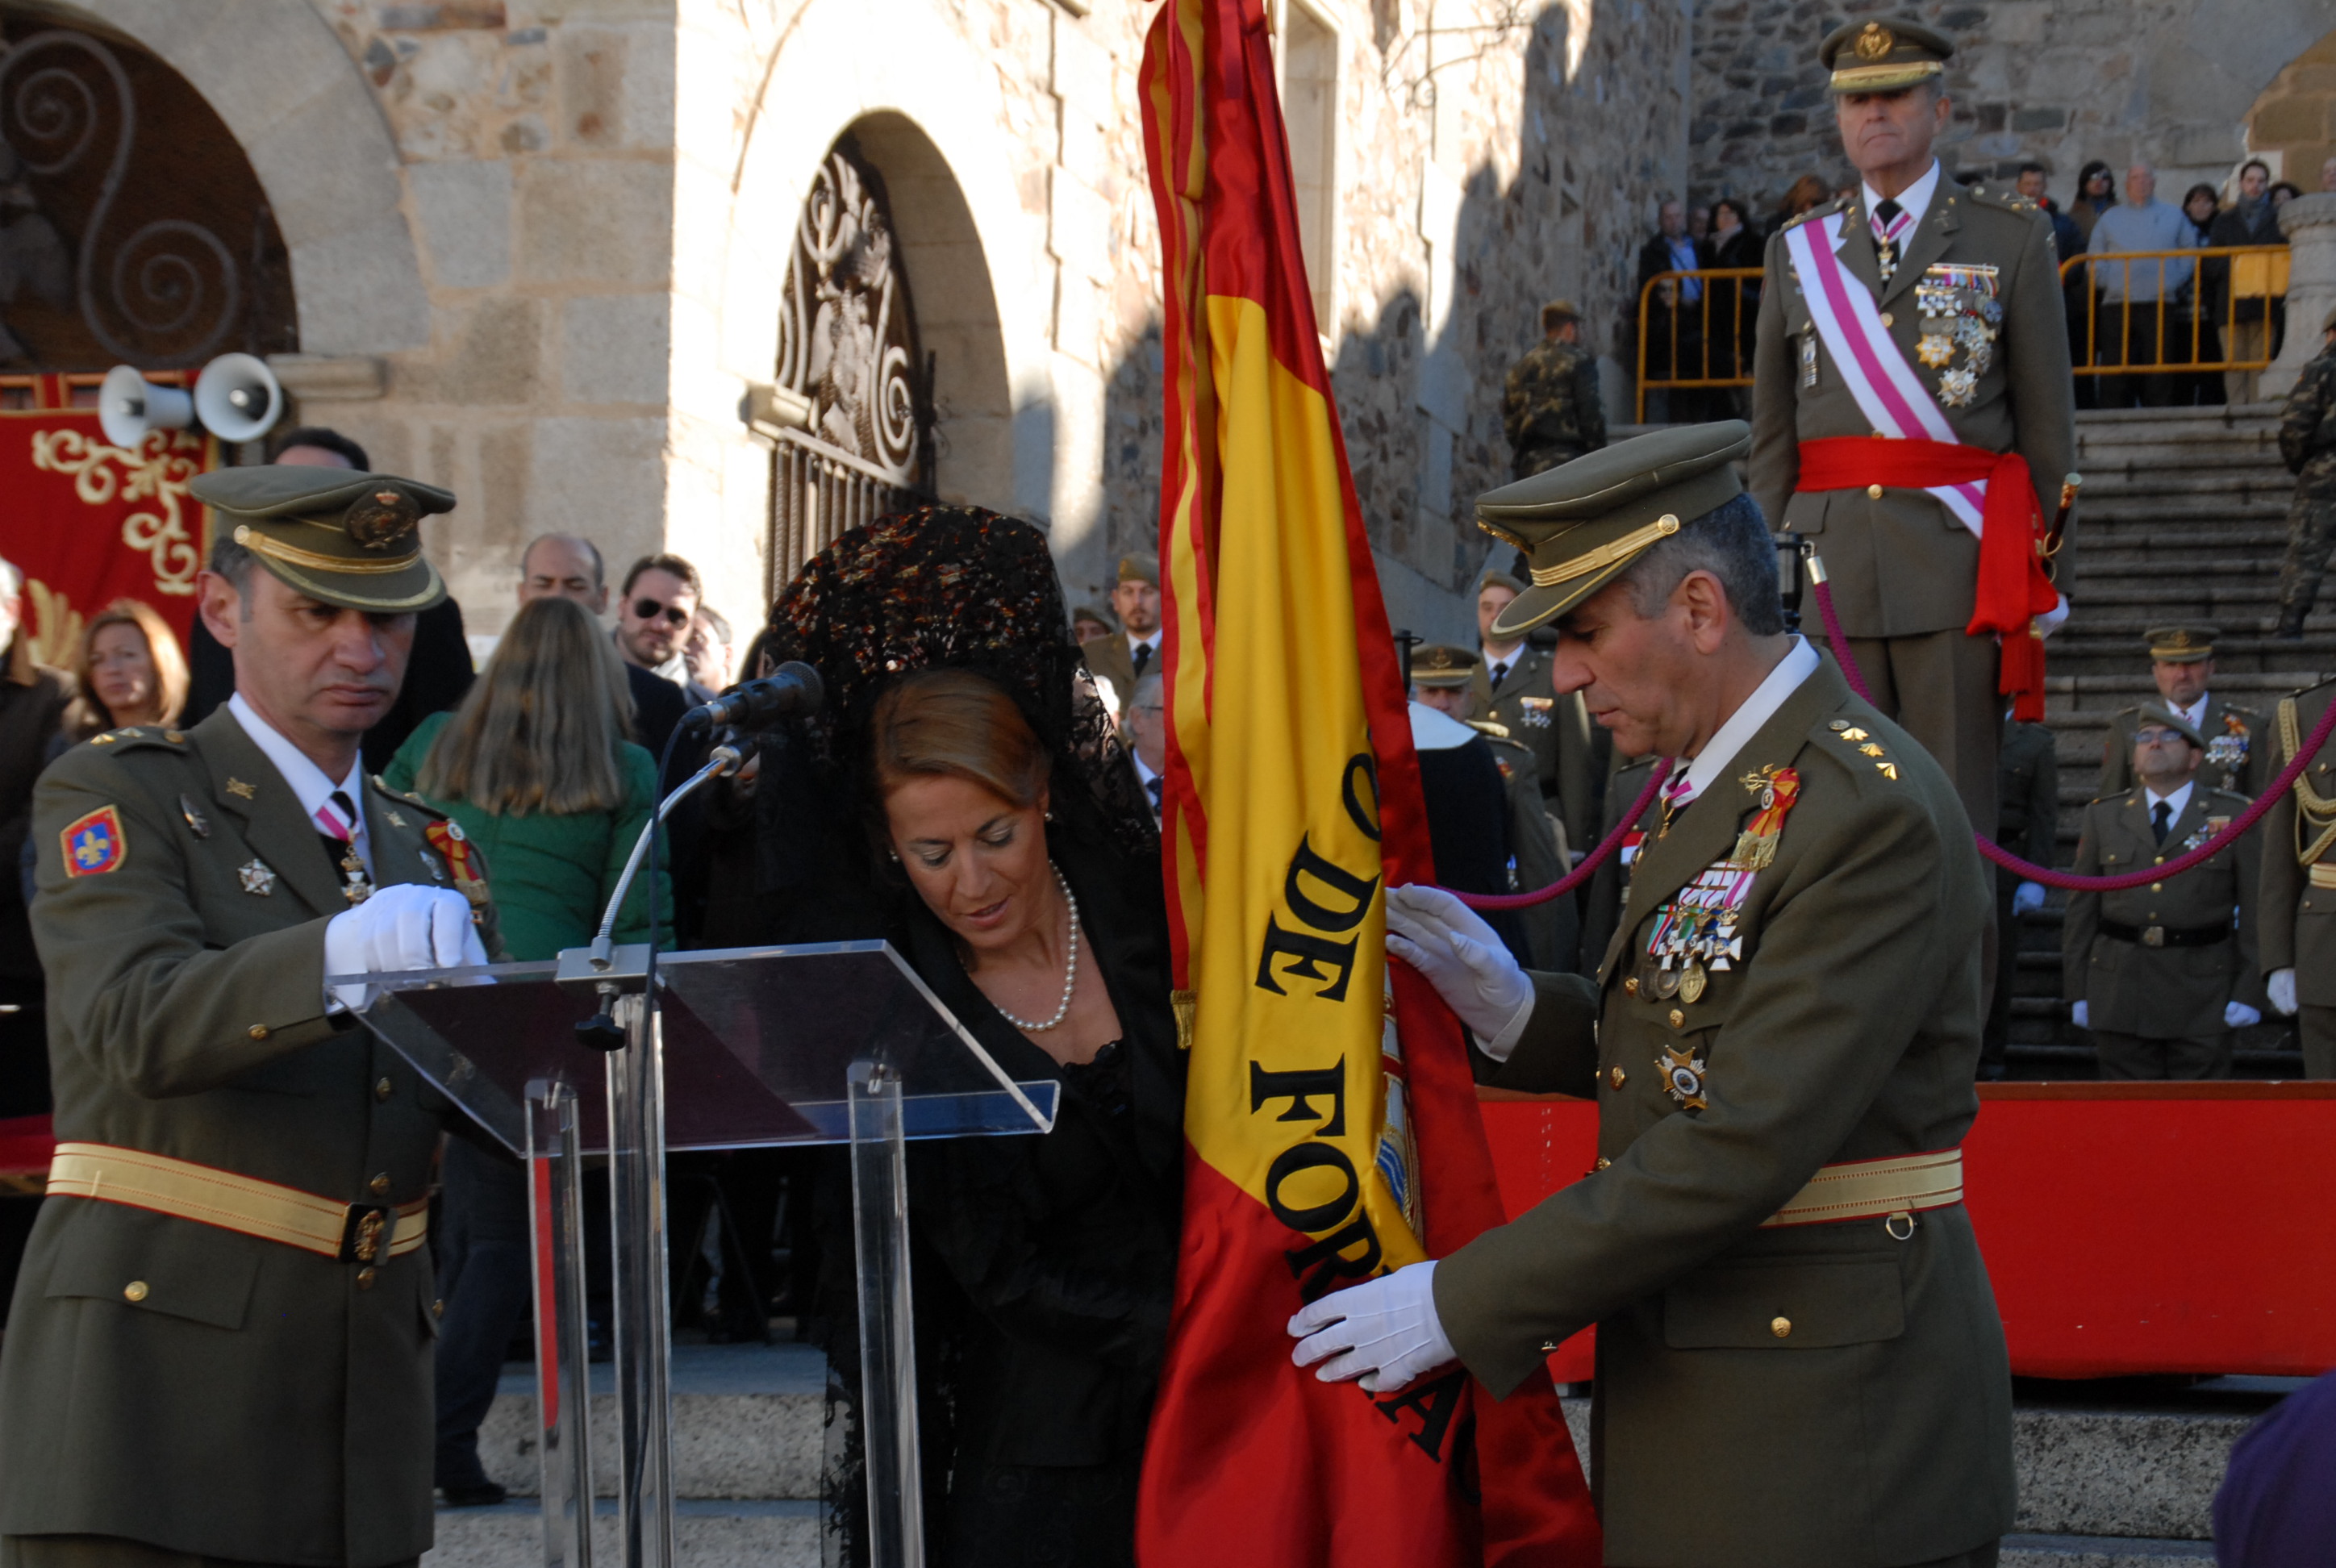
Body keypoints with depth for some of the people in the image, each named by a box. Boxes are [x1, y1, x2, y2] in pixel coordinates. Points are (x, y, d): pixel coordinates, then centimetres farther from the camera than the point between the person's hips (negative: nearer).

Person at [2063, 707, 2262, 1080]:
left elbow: (2255, 910, 1)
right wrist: (2077, 992, 5)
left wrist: (2248, 993, -6)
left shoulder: (2234, 818, 4)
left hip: (2201, 997, -2)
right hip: (2121, 992, 2)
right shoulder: (2104, 817, 11)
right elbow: (2082, 911, 10)